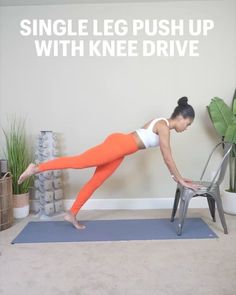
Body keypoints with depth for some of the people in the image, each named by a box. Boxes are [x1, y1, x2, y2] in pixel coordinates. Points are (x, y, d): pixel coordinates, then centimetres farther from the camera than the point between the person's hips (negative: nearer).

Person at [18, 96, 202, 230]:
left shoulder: (162, 125, 19)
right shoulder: (164, 127, -10)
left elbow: (166, 157, 24)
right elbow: (168, 158, -11)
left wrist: (176, 176, 26)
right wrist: (181, 180, -4)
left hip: (120, 148, 9)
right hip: (118, 144, -9)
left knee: (95, 182, 11)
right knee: (78, 161, -12)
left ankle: (72, 214, 19)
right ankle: (36, 168, -4)